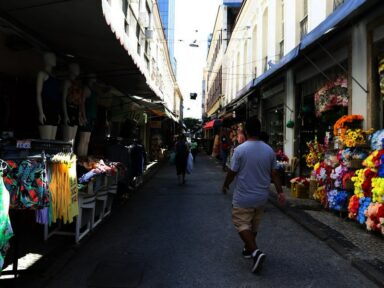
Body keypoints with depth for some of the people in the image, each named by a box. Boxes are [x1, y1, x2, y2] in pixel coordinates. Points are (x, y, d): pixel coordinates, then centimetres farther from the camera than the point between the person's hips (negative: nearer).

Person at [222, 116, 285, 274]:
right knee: (254, 225, 21)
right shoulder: (269, 150, -3)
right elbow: (274, 173, -1)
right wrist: (280, 192, 6)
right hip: (261, 196, 5)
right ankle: (248, 249, 37)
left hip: (243, 197, -5)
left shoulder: (240, 149, -17)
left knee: (242, 224, 4)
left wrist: (225, 186, 6)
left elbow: (232, 172, -10)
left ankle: (256, 252, -12)